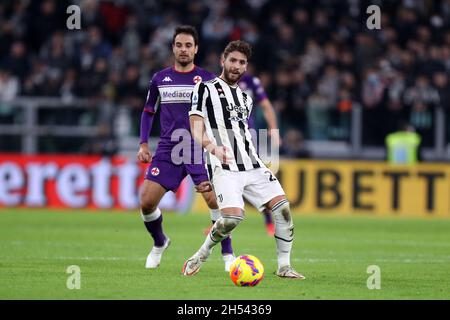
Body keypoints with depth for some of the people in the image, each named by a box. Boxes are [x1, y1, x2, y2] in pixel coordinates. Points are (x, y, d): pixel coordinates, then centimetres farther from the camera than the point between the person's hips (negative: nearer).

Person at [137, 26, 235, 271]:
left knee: (214, 199, -20)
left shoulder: (208, 80, 2)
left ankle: (228, 254, -4)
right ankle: (160, 244, 23)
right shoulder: (160, 79, 9)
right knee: (146, 202, -7)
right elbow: (148, 112, 19)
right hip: (168, 149, 2)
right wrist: (143, 144, 9)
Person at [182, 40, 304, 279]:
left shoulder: (245, 98, 24)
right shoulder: (206, 89, 3)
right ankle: (199, 257, -3)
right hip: (224, 167, -7)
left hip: (251, 165, 7)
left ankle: (284, 266, 1)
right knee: (232, 217, -25)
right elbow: (197, 129, -7)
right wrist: (212, 146, -25)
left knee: (282, 207, -9)